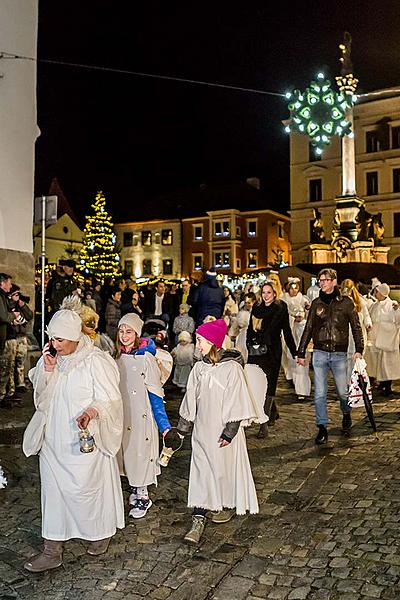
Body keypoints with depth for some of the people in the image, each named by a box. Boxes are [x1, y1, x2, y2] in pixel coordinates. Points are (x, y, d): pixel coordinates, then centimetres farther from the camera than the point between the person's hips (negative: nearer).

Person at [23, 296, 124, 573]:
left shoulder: (95, 361, -17)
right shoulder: (53, 358, 2)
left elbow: (110, 399, -13)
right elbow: (42, 394, 7)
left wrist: (91, 412, -33)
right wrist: (47, 369, -11)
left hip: (84, 438, -6)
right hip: (54, 438, 6)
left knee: (84, 488, 4)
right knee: (54, 489, 10)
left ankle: (101, 532, 33)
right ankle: (53, 550, 23)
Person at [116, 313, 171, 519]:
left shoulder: (146, 358, -14)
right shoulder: (118, 357, 3)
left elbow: (154, 394, -13)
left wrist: (164, 424, -14)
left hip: (141, 415, -5)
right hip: (121, 415, 6)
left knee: (140, 452, 1)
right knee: (126, 452, 13)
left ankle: (143, 496, 19)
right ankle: (134, 490, 31)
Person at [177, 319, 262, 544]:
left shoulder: (232, 367, -13)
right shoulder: (199, 368, 3)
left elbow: (237, 402, -13)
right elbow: (191, 400, 11)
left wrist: (230, 431, -15)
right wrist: (184, 427, 13)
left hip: (224, 430, -4)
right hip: (203, 429, 5)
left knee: (226, 466, 10)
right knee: (201, 472, 3)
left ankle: (230, 505, 34)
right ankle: (198, 519, 7)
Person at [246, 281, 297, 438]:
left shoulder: (281, 309, -2)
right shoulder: (256, 308, 10)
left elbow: (287, 332, 0)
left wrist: (294, 353, -1)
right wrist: (249, 345, 6)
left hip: (272, 352, -4)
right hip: (256, 352, 4)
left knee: (268, 386, -3)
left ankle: (264, 425, 0)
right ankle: (274, 411, 32)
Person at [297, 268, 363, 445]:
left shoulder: (345, 302, 1)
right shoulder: (316, 303, 7)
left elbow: (356, 327, 3)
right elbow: (308, 329, 11)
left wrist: (359, 349, -8)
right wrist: (301, 353, 9)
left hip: (339, 353, -1)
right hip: (319, 352, 2)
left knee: (342, 391, 7)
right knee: (319, 393, -1)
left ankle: (346, 414, 38)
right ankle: (322, 428, 8)